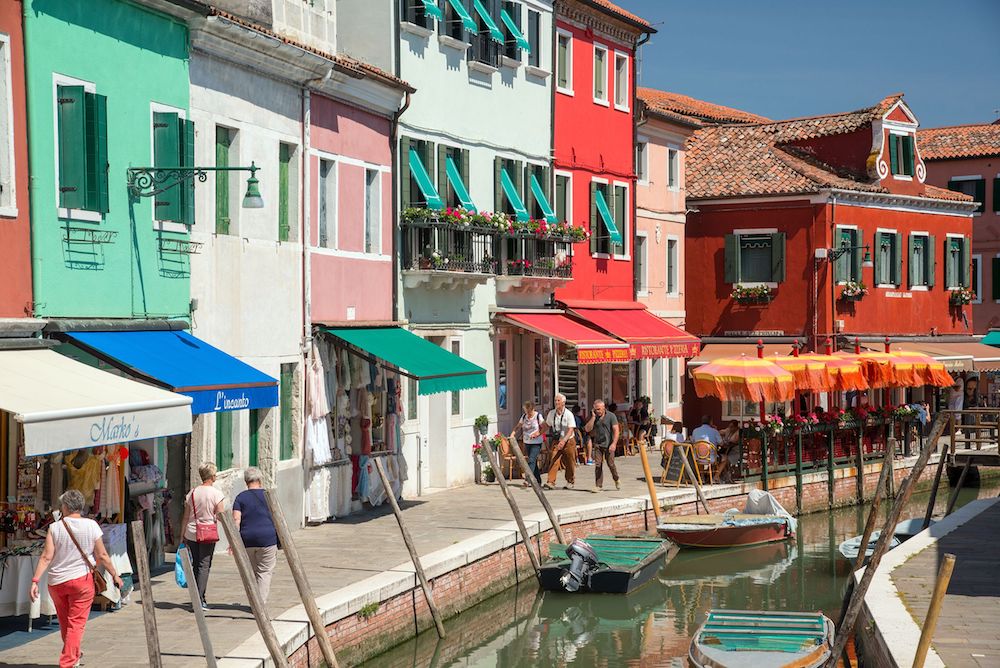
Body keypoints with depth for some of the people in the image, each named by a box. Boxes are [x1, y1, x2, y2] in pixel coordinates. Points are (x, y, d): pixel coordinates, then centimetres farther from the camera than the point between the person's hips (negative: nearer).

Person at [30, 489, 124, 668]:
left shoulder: (55, 527, -5)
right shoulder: (91, 526, -5)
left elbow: (46, 557, -10)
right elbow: (102, 556, -3)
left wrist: (35, 580, -9)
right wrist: (115, 575, 8)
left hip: (56, 581, 2)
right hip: (82, 579, -2)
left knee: (65, 623, 19)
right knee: (76, 624, 2)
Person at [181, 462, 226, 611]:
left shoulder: (192, 493, 6)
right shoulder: (217, 494, -7)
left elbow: (185, 517, 9)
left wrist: (183, 536, 16)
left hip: (191, 533, 4)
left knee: (195, 564, 14)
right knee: (204, 565, -2)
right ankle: (199, 600, -10)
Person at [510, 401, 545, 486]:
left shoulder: (538, 416, -6)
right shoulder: (524, 416, 8)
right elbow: (518, 426, 13)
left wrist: (538, 433, -19)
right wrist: (513, 434, -3)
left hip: (536, 442, -6)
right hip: (527, 442, 6)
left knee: (531, 460, -17)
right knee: (533, 462, 10)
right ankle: (538, 481, 19)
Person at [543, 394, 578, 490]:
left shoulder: (568, 414, -15)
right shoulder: (551, 413, 0)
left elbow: (571, 430, -20)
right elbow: (547, 426, 16)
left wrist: (564, 441, -33)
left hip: (568, 441, -3)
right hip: (556, 441, 3)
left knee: (569, 463, 7)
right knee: (553, 461, -10)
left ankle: (570, 482, 25)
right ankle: (550, 482, -15)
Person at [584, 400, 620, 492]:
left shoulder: (611, 416, -5)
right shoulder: (594, 417, 6)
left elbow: (616, 430, -9)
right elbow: (587, 429, -3)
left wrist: (614, 443, -20)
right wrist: (593, 417, -11)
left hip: (608, 444, -3)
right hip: (598, 444, 3)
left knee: (610, 464, -2)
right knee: (598, 464, -4)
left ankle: (616, 480, 24)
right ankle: (598, 485, 0)